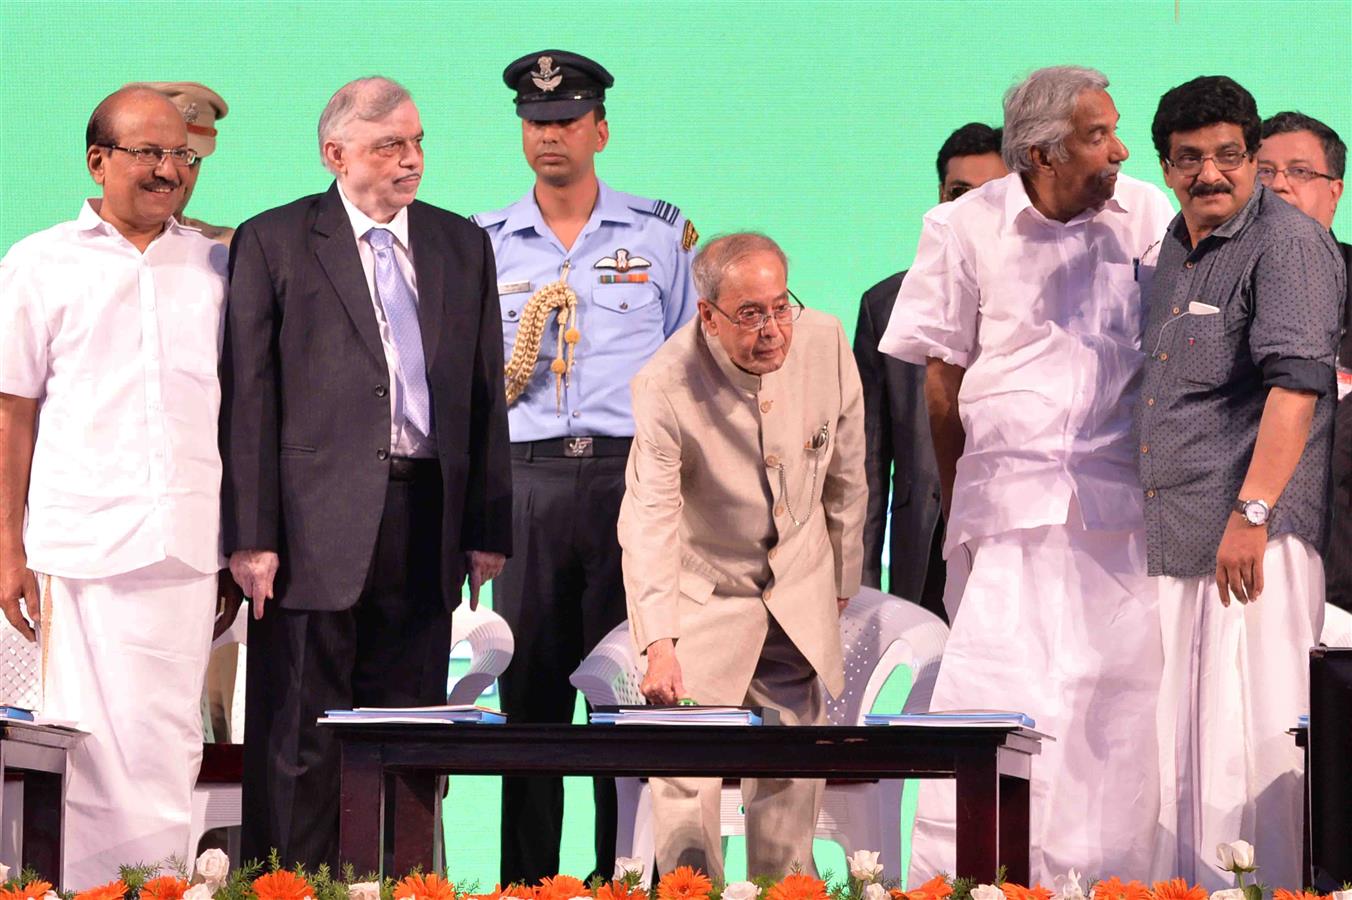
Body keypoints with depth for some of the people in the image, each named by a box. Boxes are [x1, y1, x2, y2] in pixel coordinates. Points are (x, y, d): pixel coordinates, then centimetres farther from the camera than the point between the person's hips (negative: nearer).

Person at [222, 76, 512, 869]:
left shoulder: (463, 246, 14)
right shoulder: (274, 243, 1)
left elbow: (486, 394, 13)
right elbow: (248, 397, -3)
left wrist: (489, 527, 7)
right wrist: (252, 535, -10)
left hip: (427, 523, 4)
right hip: (317, 527, -4)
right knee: (301, 742, -2)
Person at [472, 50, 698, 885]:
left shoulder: (661, 234, 8)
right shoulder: (486, 243, 13)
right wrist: (499, 374, -3)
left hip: (631, 474, -1)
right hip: (528, 478, 1)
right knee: (530, 687, 1)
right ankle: (526, 881, 5)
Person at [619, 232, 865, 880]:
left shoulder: (825, 343, -11)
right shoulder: (665, 386, -23)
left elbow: (846, 473, 4)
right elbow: (649, 518, -28)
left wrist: (841, 580, 14)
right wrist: (658, 646, -37)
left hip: (799, 590, 4)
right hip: (704, 592, -4)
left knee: (793, 775, 6)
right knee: (686, 779, -11)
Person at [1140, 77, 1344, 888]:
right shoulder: (1176, 249, 18)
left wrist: (1252, 513, -27)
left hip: (1259, 540, -9)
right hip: (1183, 539, 9)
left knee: (1250, 734, -10)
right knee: (1188, 739, 12)